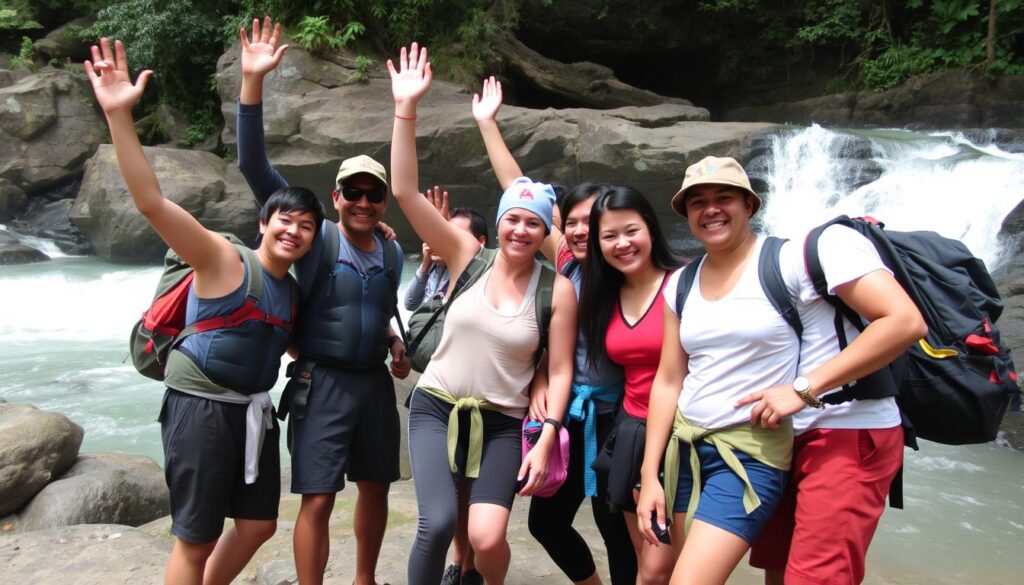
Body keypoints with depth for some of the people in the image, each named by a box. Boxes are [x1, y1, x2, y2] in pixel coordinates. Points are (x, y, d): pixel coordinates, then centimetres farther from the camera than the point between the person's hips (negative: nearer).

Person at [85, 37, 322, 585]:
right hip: (200, 407, -7)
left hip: (253, 409, 7)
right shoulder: (223, 259, -12)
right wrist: (119, 115, -32)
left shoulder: (291, 289, 9)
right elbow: (150, 201, -24)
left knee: (258, 524, 17)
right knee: (196, 539, 5)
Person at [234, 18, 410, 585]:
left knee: (375, 487, 16)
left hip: (375, 382, 5)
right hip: (322, 383, -5)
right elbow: (254, 165, -17)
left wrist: (396, 344, 3)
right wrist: (253, 81, -25)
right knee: (318, 500, -3)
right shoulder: (316, 237, -9)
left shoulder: (392, 252, 6)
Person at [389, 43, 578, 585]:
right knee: (438, 523, -19)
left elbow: (560, 372, -2)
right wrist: (406, 109, -19)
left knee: (487, 539, -11)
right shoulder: (466, 256, -5)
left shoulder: (557, 290, -6)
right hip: (436, 407, 0)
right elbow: (405, 191, -12)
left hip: (503, 422, 0)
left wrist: (545, 442, -9)